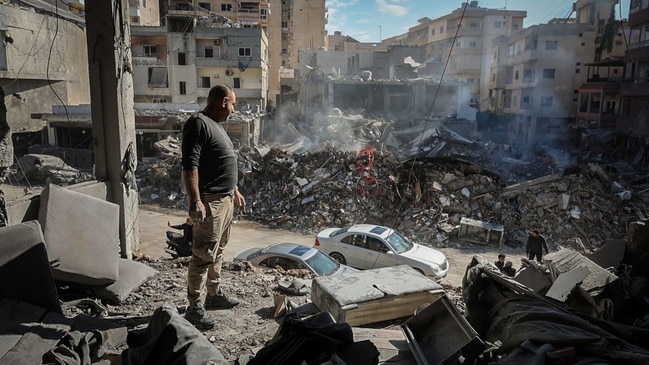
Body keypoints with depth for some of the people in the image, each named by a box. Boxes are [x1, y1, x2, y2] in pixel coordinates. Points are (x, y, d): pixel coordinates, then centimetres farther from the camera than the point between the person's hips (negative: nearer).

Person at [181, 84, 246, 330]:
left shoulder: (216, 125, 17)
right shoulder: (199, 124, -14)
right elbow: (189, 165, -22)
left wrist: (235, 191, 27)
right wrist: (195, 201, -28)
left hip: (225, 200, 10)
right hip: (209, 202, -10)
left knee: (217, 252, 19)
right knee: (204, 255, -5)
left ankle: (214, 295, 32)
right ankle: (195, 309, 3)